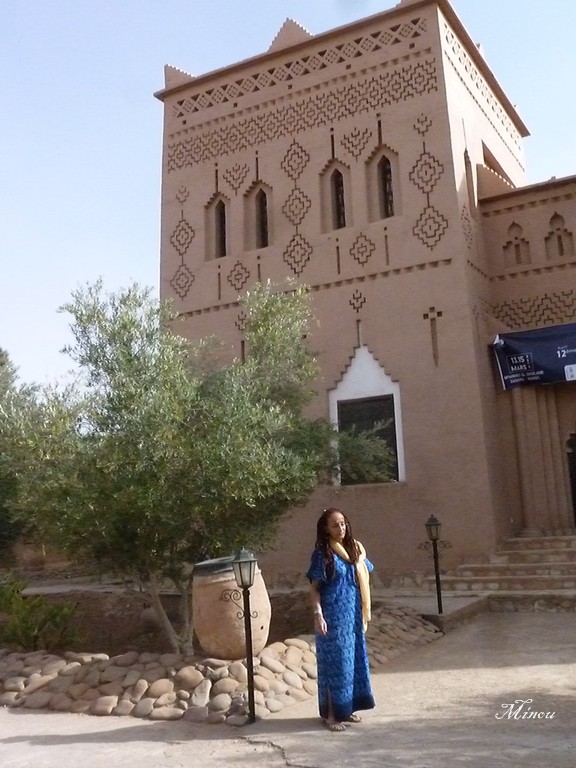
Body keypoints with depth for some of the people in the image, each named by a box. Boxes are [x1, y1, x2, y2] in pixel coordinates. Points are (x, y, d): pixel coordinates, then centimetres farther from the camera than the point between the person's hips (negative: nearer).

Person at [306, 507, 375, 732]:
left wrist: (364, 613, 13)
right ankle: (331, 714, 8)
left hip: (352, 615, 6)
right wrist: (318, 614, -19)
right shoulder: (322, 554, -9)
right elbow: (314, 588, -9)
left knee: (353, 660, 12)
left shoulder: (354, 549, 8)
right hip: (333, 616, -6)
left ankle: (346, 708, 25)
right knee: (335, 663, -2)